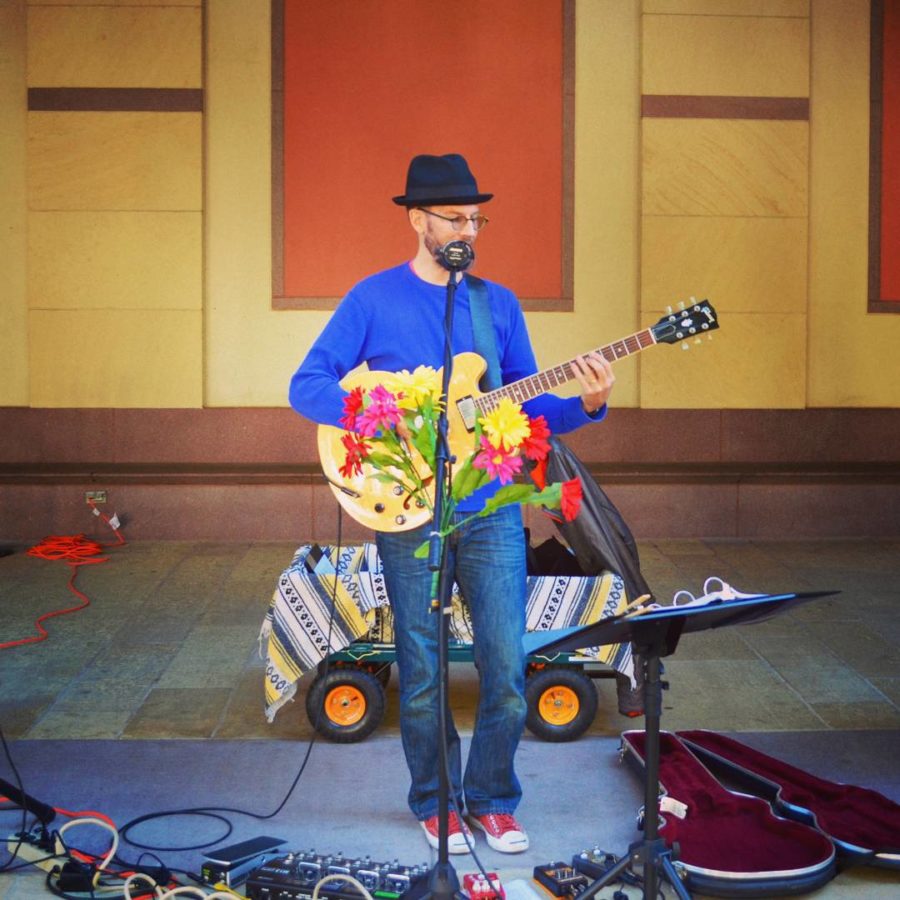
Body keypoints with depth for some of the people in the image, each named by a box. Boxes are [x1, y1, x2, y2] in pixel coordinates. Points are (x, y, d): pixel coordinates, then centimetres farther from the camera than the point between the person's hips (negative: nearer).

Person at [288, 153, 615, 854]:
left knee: (508, 670, 2)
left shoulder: (500, 303, 11)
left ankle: (492, 799, 23)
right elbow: (306, 384, -5)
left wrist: (585, 406, -7)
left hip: (492, 509, 3)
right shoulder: (374, 298, 1)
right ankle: (436, 803, 27)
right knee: (423, 677, 7)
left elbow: (526, 408, 12)